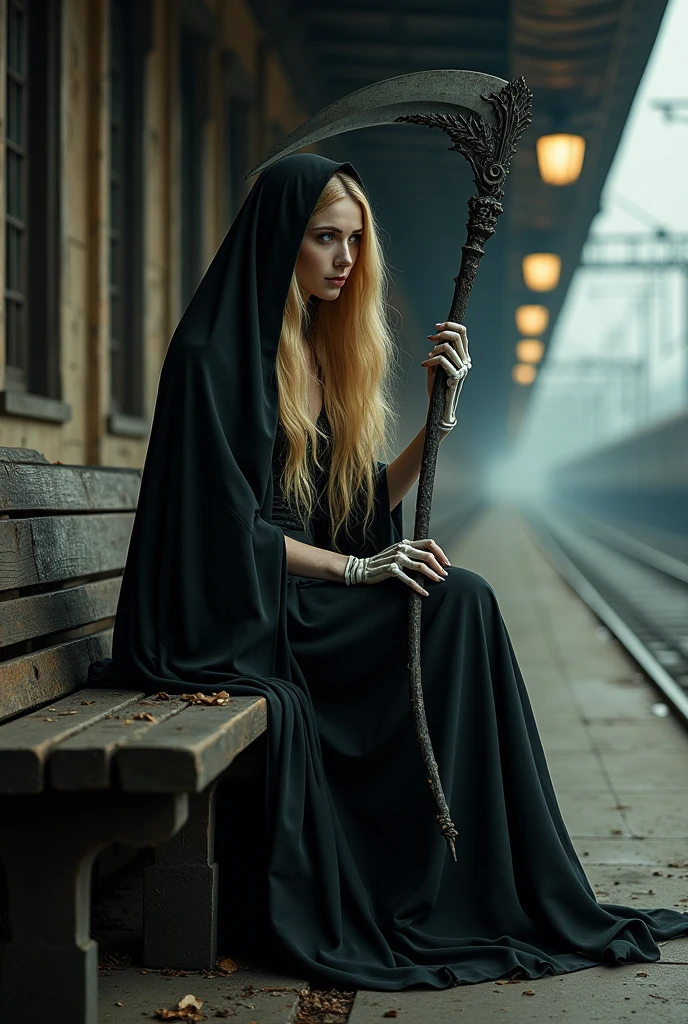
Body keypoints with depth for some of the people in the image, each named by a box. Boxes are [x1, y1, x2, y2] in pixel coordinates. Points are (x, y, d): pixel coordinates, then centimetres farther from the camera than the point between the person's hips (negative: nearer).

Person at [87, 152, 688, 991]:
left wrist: (441, 415, -1)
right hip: (235, 611, -7)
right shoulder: (213, 354, -10)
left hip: (312, 600, 7)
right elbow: (223, 522, -15)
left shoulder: (329, 349, 14)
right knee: (459, 603, -22)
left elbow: (365, 503, 11)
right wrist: (355, 569, -19)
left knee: (462, 604, -19)